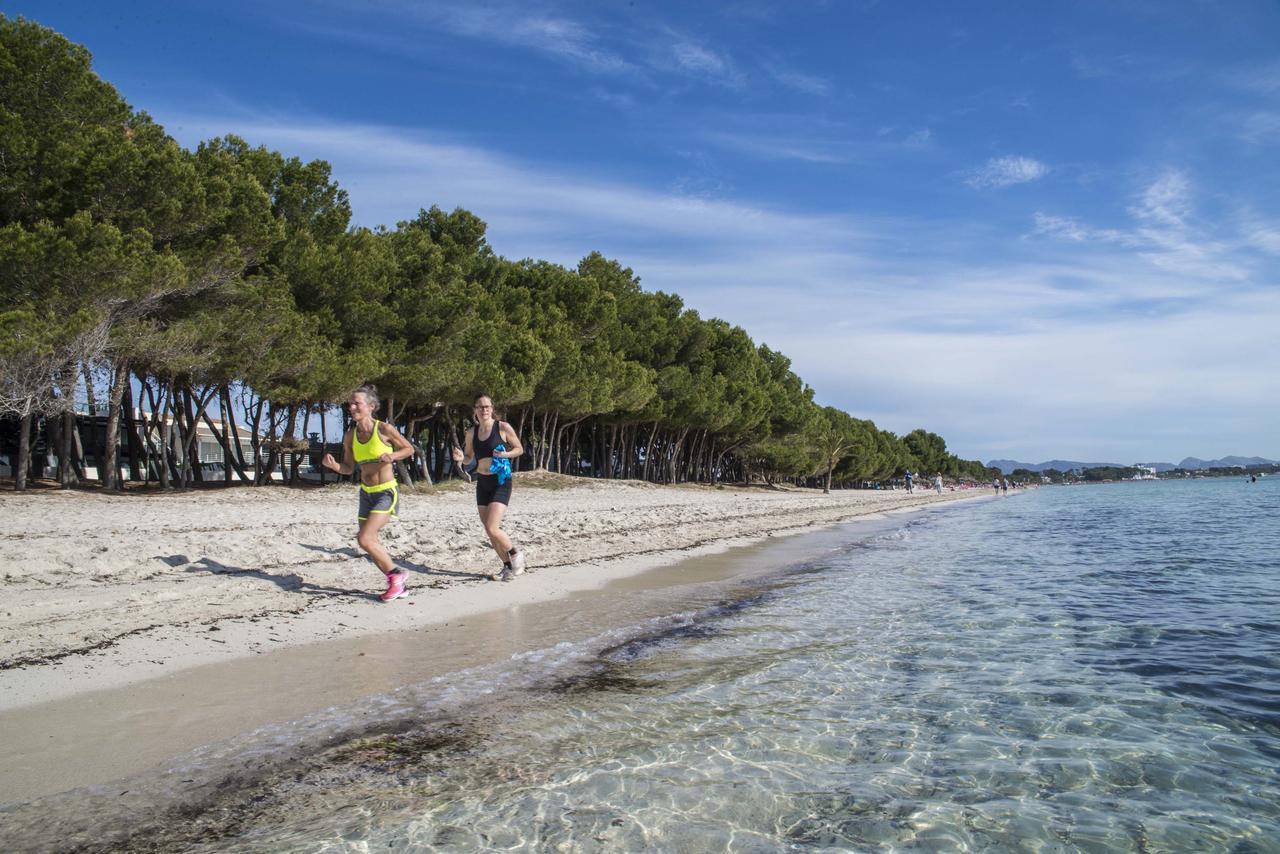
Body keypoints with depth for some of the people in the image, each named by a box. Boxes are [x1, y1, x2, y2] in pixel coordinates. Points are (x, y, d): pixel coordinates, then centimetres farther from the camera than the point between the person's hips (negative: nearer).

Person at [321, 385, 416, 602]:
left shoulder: (384, 429, -13)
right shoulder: (350, 436, 2)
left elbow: (409, 449, -1)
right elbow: (348, 468, 10)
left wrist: (392, 456, -19)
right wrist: (333, 465, -11)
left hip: (387, 492, -7)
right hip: (366, 493, 7)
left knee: (365, 539, -18)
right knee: (371, 543, 10)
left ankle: (395, 574, 4)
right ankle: (397, 585, 26)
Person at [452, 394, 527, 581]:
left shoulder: (503, 427, -8)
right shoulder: (472, 433, 6)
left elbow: (520, 449, 1)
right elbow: (469, 460, 15)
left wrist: (506, 454, -18)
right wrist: (461, 458, -8)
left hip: (501, 482, -6)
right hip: (482, 483, 6)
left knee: (492, 529, -16)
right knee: (489, 532, 7)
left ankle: (516, 554, 9)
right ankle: (508, 566, 23)